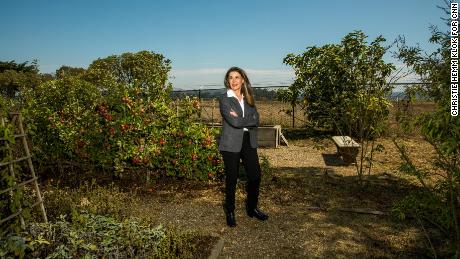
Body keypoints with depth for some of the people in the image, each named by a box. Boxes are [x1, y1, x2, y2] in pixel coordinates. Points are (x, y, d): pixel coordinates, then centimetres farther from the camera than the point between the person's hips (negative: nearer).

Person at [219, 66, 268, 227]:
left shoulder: (249, 99, 11)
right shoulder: (224, 99, -5)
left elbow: (256, 121, -1)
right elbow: (234, 121, -18)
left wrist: (241, 120, -14)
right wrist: (250, 120, -7)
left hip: (249, 142, 5)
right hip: (231, 144, -4)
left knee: (255, 176, 7)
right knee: (232, 179, 6)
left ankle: (252, 208, 29)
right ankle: (230, 211, 26)